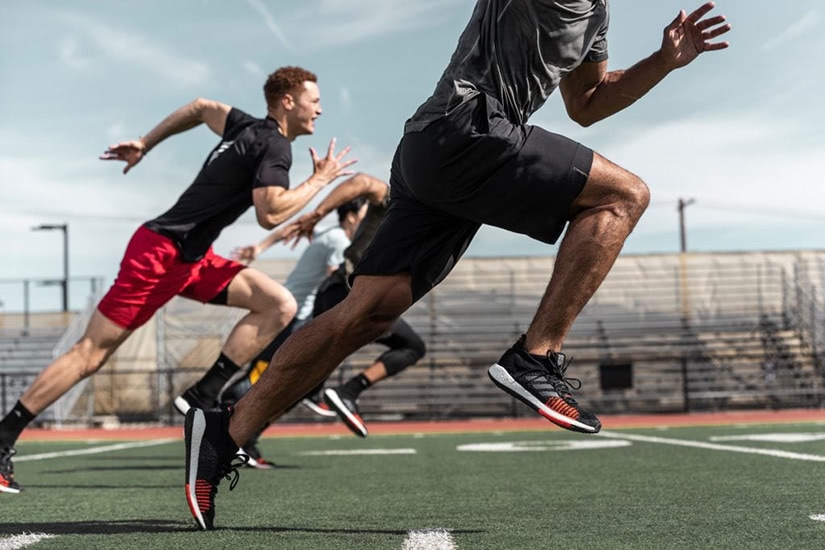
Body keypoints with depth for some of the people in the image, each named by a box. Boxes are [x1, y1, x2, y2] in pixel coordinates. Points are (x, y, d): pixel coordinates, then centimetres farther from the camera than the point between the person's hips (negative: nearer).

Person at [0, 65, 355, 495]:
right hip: (161, 252, -9)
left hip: (191, 258, 9)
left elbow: (201, 107, 29)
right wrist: (319, 180, -13)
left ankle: (204, 397, -9)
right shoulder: (275, 145, -13)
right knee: (90, 353, -8)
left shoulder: (248, 128, 13)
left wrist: (145, 144, 36)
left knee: (280, 305, -6)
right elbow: (269, 214, -24)